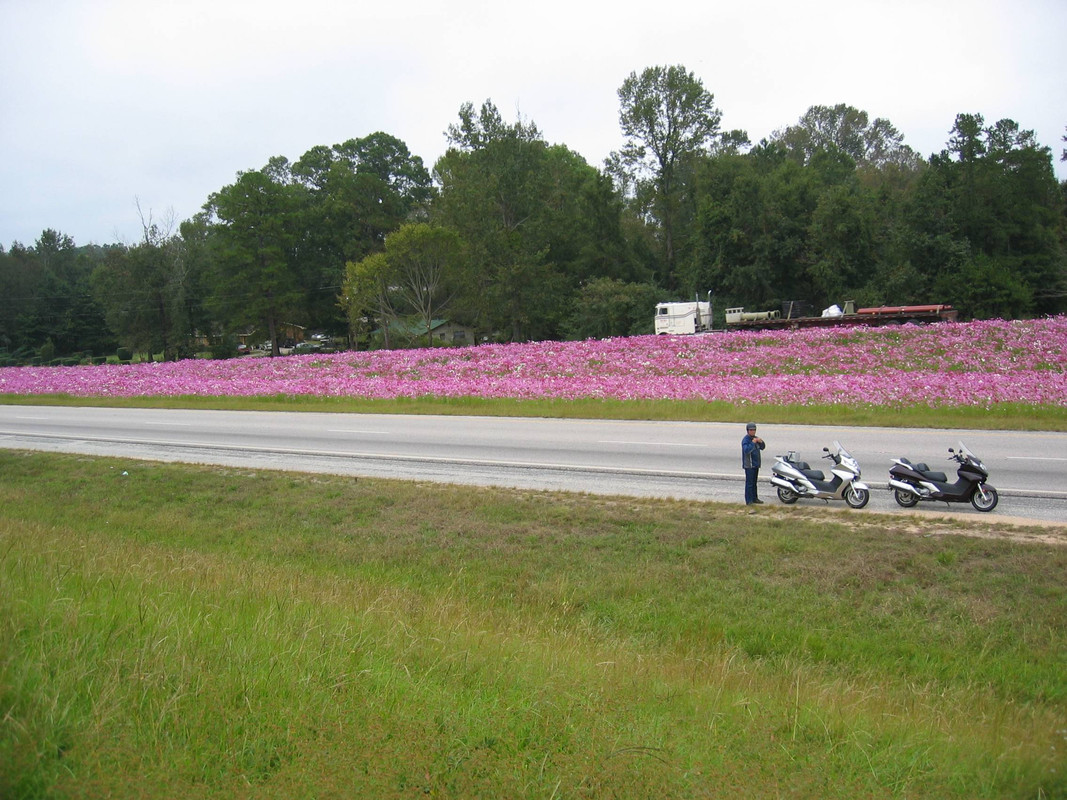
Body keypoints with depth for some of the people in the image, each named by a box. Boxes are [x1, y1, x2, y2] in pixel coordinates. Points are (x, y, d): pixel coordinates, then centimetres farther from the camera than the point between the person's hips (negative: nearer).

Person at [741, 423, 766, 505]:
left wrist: (761, 442, -2)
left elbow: (762, 447, 18)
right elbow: (746, 450, -26)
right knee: (749, 483, -9)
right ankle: (748, 501, -8)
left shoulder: (756, 438, 13)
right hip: (749, 465, -8)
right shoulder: (745, 440, -13)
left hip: (756, 464, 8)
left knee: (754, 483, 16)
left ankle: (754, 498, 25)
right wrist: (753, 442, -31)